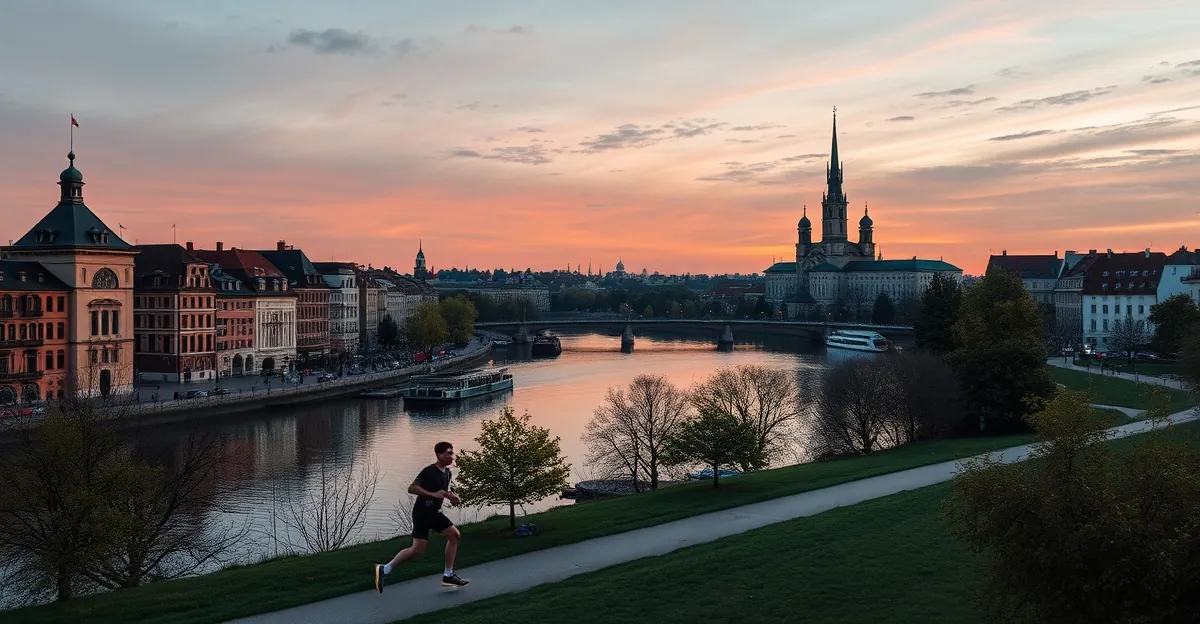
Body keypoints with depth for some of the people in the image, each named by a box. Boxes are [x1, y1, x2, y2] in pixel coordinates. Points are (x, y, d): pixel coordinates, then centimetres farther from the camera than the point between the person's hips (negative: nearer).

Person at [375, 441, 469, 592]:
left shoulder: (447, 473, 9)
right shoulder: (429, 471, -18)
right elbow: (411, 488, -23)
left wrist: (452, 497, 4)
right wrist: (433, 494, -29)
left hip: (434, 512, 9)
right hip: (422, 513, -9)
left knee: (455, 535, 5)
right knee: (418, 548, -13)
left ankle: (448, 576, 11)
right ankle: (384, 569, -3)